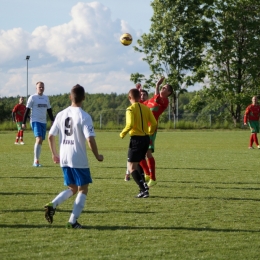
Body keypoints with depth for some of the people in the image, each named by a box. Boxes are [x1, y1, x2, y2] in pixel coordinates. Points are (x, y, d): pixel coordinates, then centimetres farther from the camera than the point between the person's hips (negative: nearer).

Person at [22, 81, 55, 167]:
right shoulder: (32, 98, -3)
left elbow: (49, 110, 22)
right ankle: (36, 161, -20)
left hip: (43, 122, 6)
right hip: (35, 121, -6)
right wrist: (23, 123, -6)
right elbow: (27, 110, -3)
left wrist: (52, 120, 15)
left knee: (41, 141, 5)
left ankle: (36, 161, 13)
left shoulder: (46, 98, 14)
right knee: (39, 139, -21)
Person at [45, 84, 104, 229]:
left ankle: (53, 205, -5)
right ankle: (73, 221, 2)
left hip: (64, 158, 6)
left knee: (72, 188, 19)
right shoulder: (84, 117, -13)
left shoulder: (61, 114, 4)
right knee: (83, 189, 8)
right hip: (79, 160, -6)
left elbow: (51, 136, 7)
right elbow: (90, 139, -19)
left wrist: (54, 154, 21)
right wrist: (97, 156, -4)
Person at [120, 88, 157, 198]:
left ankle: (144, 190, -15)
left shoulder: (131, 109, -10)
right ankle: (143, 189, 16)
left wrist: (123, 133, -6)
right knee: (136, 165, 21)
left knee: (131, 167, -3)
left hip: (136, 139, -7)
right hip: (146, 138, 7)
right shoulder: (146, 108, 8)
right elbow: (154, 123, 6)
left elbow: (130, 124, -22)